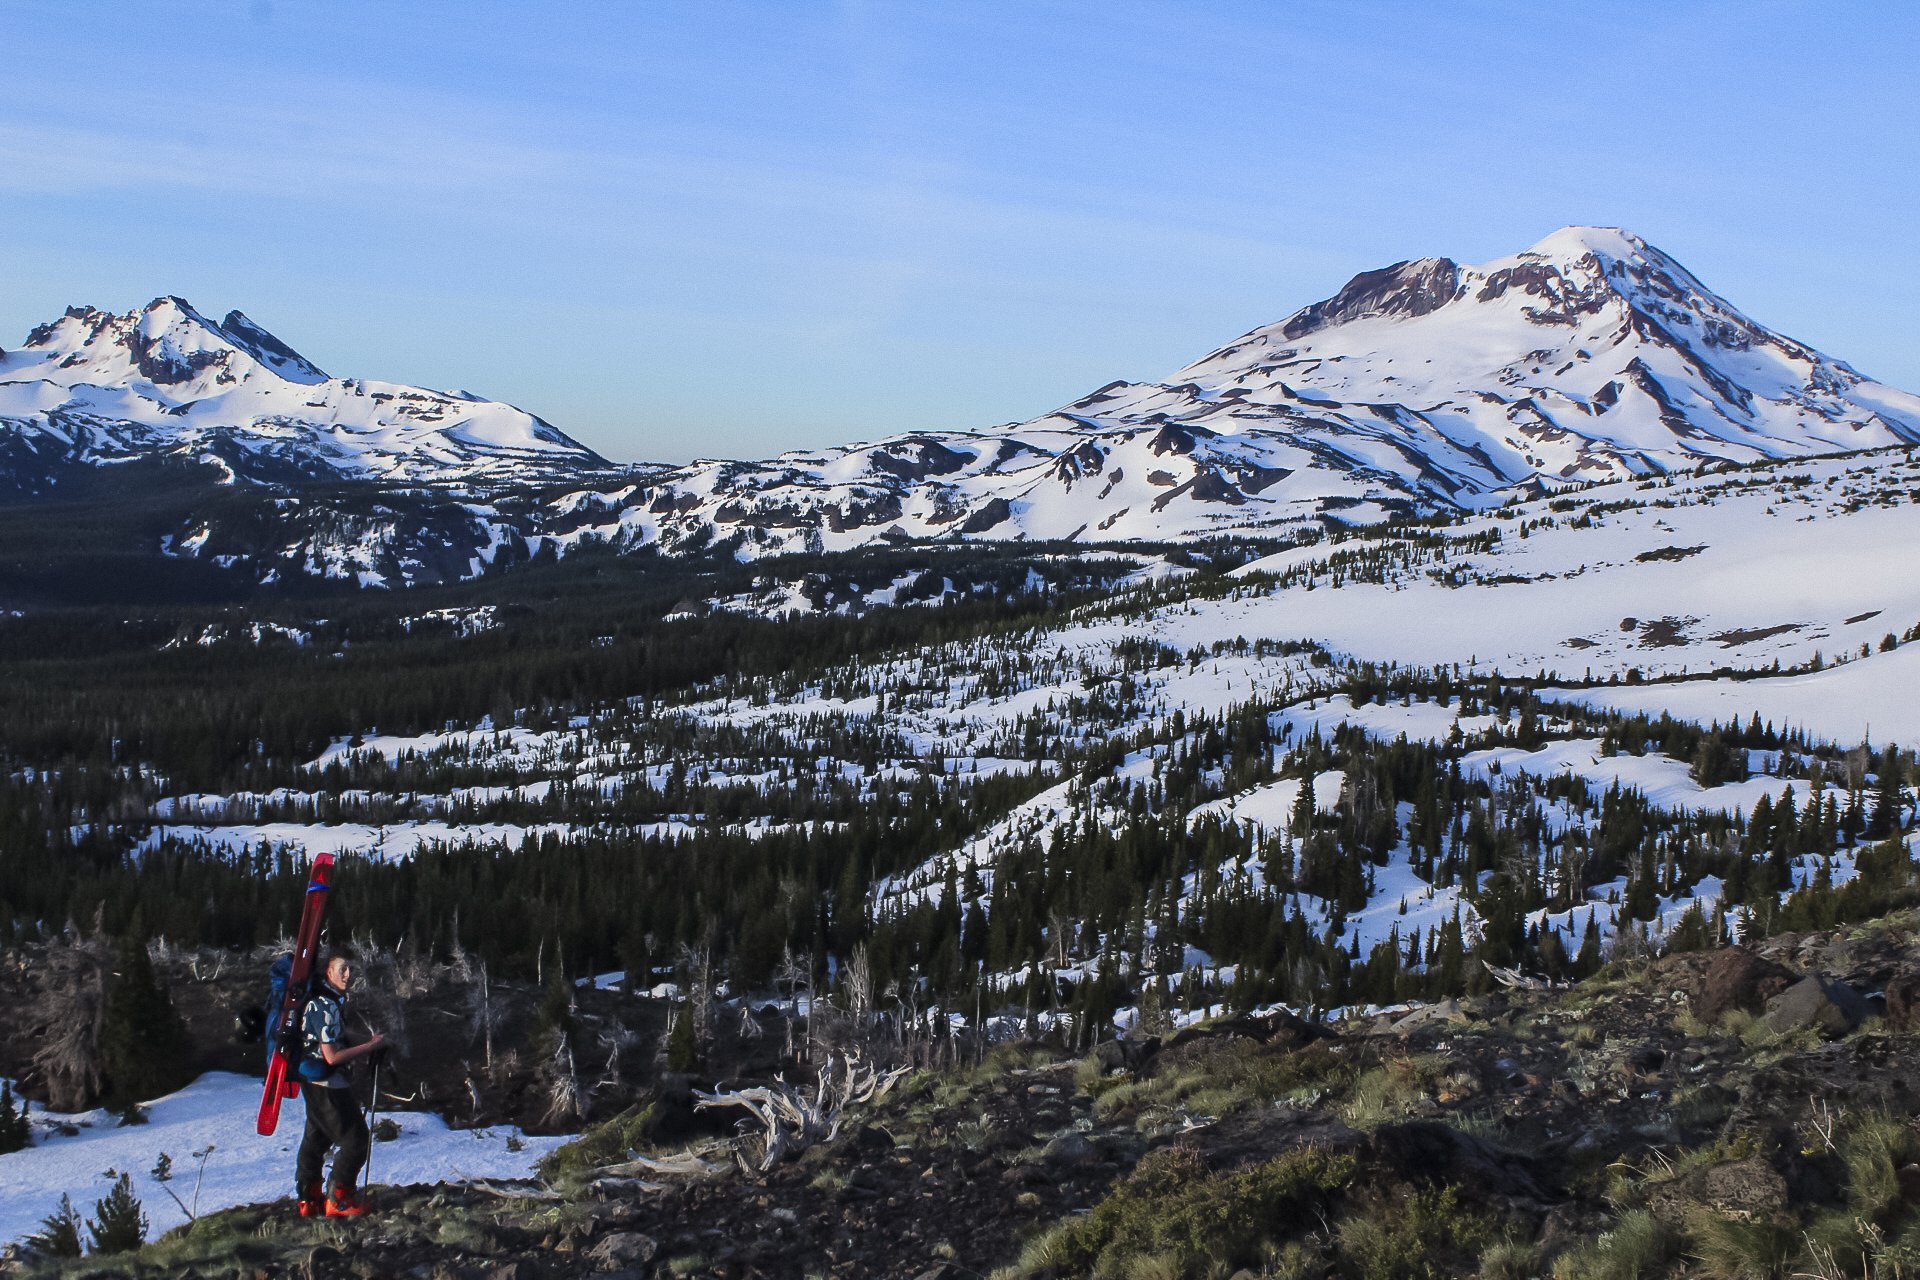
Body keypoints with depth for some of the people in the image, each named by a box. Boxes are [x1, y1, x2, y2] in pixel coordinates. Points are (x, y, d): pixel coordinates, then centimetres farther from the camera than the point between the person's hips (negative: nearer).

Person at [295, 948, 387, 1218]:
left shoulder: (332, 1000, 9)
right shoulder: (325, 1006, -24)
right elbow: (332, 1056, -25)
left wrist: (363, 1044, 11)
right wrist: (370, 1046, -19)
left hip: (315, 1083, 11)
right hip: (327, 1084, -11)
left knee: (316, 1138, 18)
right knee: (356, 1138, -3)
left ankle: (310, 1199, 27)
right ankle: (339, 1200, 5)